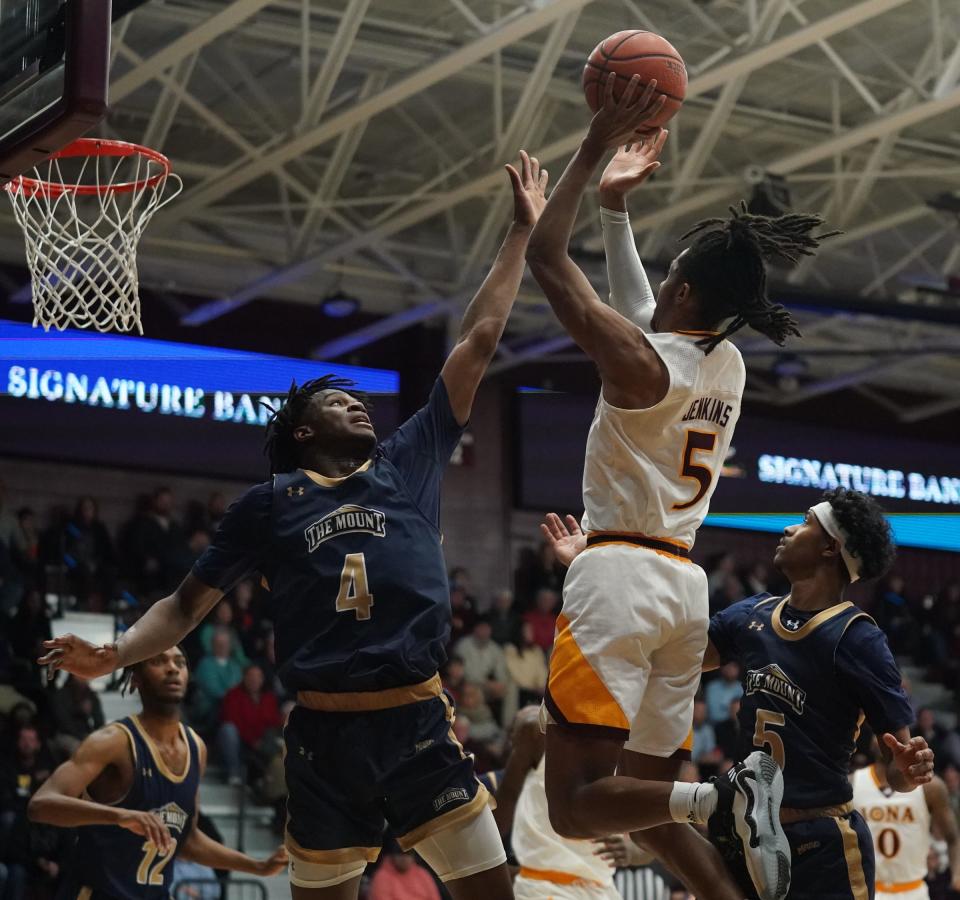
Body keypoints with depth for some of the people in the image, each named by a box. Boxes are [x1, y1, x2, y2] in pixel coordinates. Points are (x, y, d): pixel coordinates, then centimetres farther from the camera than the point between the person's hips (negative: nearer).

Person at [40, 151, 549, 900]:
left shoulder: (409, 464, 12)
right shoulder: (269, 504, 8)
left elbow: (478, 343, 13)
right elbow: (188, 603, 11)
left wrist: (523, 232, 14)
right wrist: (116, 653, -8)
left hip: (417, 719, 1)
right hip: (325, 729, -1)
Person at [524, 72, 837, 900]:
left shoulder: (641, 363, -10)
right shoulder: (728, 366, 11)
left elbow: (546, 258, -6)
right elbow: (643, 309, 29)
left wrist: (594, 149, -3)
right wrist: (617, 204, 28)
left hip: (621, 577, -8)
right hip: (684, 584, 8)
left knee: (577, 804, -10)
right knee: (649, 798, 11)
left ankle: (724, 799, -31)